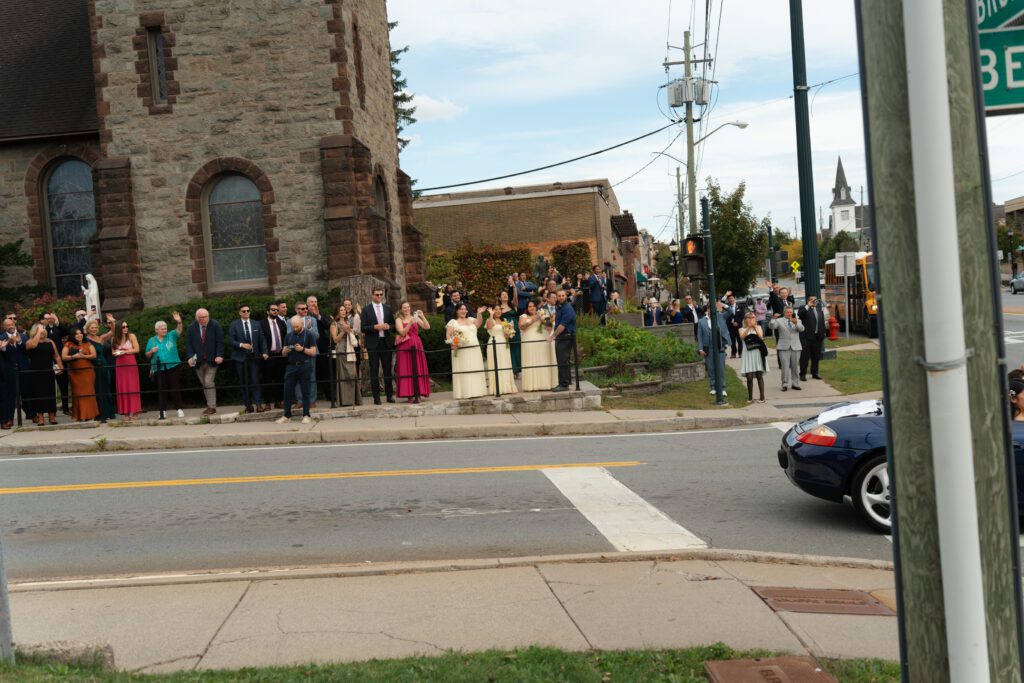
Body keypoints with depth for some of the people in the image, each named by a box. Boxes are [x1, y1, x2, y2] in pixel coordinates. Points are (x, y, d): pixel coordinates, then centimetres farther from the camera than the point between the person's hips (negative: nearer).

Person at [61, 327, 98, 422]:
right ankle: (78, 415, 2)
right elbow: (63, 357, 0)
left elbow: (94, 355, 0)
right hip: (75, 373, 0)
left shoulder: (88, 344, 9)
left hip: (87, 372, 0)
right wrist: (73, 356, -16)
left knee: (88, 393, -3)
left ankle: (89, 414, 1)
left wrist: (84, 356, -13)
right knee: (77, 394, 0)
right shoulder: (68, 344, 8)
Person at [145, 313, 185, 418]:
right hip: (159, 369, 1)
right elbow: (147, 355, 11)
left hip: (173, 366, -1)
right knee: (162, 390, 4)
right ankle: (162, 411, 8)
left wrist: (179, 322, -30)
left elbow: (179, 331, -12)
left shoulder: (171, 336, 5)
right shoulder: (152, 340, 9)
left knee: (175, 388, -1)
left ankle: (179, 409, 3)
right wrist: (151, 351, -10)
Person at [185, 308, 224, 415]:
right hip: (198, 361, 4)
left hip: (212, 360, -4)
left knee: (209, 382, -12)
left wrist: (219, 356, -16)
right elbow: (188, 343, 3)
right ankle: (210, 405, 16)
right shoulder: (192, 328, 5)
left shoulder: (215, 325, -3)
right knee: (204, 384, 8)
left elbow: (220, 342, -5)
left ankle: (212, 406, -8)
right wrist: (190, 357, -11)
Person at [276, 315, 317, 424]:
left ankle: (306, 415, 7)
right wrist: (286, 351, -7)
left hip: (304, 366, -4)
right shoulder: (289, 336, 12)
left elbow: (313, 352, -5)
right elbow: (284, 354, 15)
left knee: (305, 392, 1)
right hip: (291, 366, 4)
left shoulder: (309, 335, 0)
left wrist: (302, 349, -18)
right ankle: (287, 416, 8)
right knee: (287, 391, 2)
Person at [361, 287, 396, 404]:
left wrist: (388, 327, -9)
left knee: (388, 370, 6)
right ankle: (376, 397, 5)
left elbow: (394, 325, 13)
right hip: (373, 344, -2)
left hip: (386, 343, 3)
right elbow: (363, 328, -4)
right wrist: (375, 327, -18)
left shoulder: (388, 308, 11)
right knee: (374, 371, 0)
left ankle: (390, 395, 14)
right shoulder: (366, 310, 1)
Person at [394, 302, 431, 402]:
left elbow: (427, 327, 2)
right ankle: (409, 395, -3)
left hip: (416, 346, 3)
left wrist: (422, 316, -9)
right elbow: (402, 333, -8)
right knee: (407, 370, -5)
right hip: (405, 348, -3)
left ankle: (418, 394, 3)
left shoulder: (415, 318, 13)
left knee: (418, 370, 0)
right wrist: (410, 323, -19)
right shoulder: (399, 320, 6)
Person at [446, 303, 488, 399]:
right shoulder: (452, 322, 3)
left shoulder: (471, 320, 17)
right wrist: (452, 343, -21)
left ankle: (477, 390, 11)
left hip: (475, 350, 5)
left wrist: (479, 314, -13)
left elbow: (479, 323, 1)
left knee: (475, 371, 6)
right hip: (461, 351, -5)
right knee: (463, 371, -6)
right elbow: (448, 335, -5)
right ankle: (466, 392, -6)